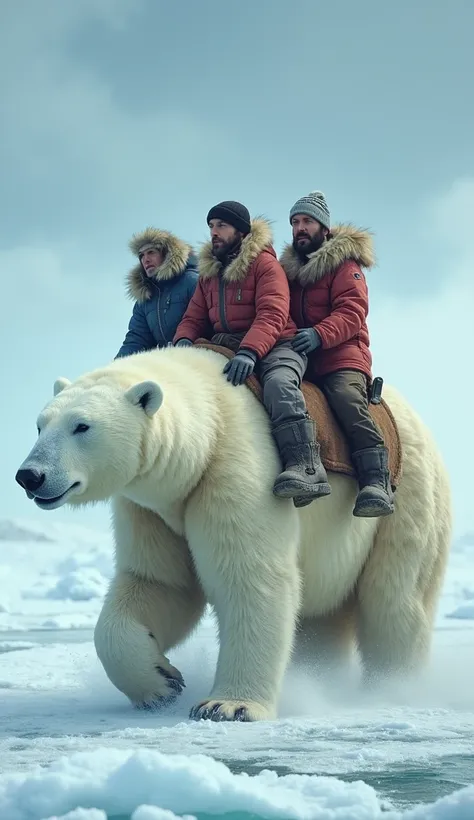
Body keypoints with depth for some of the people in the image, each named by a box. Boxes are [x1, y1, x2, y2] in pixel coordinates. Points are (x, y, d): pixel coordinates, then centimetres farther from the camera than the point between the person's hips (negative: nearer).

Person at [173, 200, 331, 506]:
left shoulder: (264, 263, -1)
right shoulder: (208, 274, 21)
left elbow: (272, 315, -15)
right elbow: (194, 318, 18)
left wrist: (249, 351, -33)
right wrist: (184, 340, -8)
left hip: (274, 345, -7)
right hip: (225, 347, 8)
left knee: (278, 383, -38)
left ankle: (306, 467, -54)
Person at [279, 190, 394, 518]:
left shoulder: (344, 263, 5)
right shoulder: (289, 267, 23)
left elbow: (351, 312, -9)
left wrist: (319, 334, -27)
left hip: (341, 356, -6)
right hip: (302, 360, 6)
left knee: (348, 400, -31)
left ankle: (377, 481, -40)